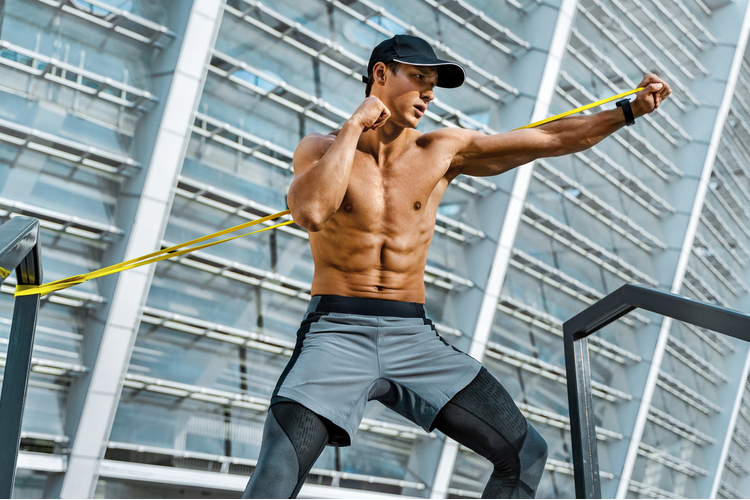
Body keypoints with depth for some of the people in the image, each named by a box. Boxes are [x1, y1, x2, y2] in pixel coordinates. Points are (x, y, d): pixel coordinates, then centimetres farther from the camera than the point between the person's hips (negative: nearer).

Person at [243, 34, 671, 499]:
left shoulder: (444, 150, 7)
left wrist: (629, 110, 3)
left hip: (414, 338, 4)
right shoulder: (319, 148, 0)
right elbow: (311, 212, -22)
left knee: (525, 452, -3)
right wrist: (354, 125, -14)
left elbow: (551, 138, 9)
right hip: (337, 333, -3)